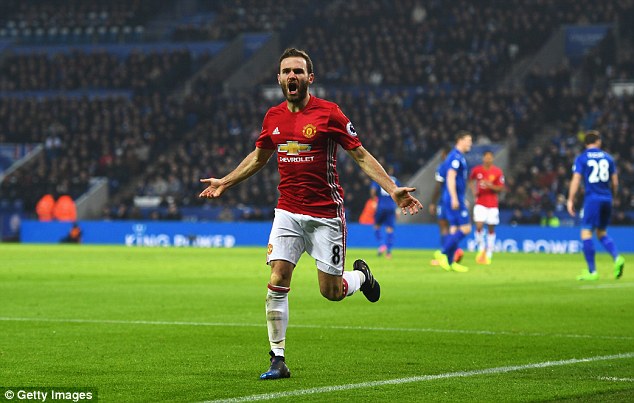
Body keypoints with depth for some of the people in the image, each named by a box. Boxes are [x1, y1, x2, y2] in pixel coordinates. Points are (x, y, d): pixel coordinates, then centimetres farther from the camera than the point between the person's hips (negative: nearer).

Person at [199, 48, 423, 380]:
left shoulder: (328, 113, -8)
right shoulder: (273, 117, 6)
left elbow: (360, 155, -5)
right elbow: (259, 156, 25)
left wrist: (392, 190, -14)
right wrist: (225, 182, 29)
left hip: (325, 213, -3)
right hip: (288, 212, 4)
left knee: (331, 291, 1)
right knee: (277, 283, -9)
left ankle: (360, 275, 37)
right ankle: (278, 360, -1)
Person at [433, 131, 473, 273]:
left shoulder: (458, 157, 19)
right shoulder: (456, 157, -13)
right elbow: (450, 178, -21)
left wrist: (462, 199, 29)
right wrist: (454, 198, -26)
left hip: (456, 199, 10)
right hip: (454, 199, -10)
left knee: (454, 229, 9)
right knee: (465, 228, -10)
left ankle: (450, 262, 8)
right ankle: (443, 253, -10)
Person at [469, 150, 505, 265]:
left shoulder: (498, 172, -3)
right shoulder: (477, 170, 1)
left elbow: (500, 188, -1)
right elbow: (471, 180, 20)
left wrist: (491, 186, -19)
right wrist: (474, 190, 3)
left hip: (492, 204, 0)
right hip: (480, 203, 0)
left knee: (491, 229, 4)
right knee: (479, 226, -15)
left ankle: (489, 255, 14)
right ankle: (481, 249, 6)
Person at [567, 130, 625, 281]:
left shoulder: (581, 158, -1)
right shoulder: (607, 157, 11)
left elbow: (576, 180, -8)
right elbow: (615, 181, 12)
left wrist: (570, 200, -5)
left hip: (592, 199, -5)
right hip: (606, 199, 5)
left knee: (586, 233, -2)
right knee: (602, 233, 18)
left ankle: (592, 271, -6)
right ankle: (617, 258, -5)